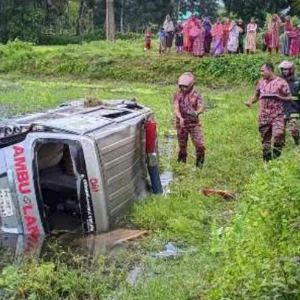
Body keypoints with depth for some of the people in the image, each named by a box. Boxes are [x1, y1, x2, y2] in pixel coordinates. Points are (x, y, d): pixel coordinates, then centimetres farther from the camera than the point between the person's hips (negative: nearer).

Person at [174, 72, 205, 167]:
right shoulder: (178, 95, -1)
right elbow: (176, 109, -11)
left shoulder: (196, 95, -3)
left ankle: (200, 163, 9)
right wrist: (180, 118, -31)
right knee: (182, 145, 11)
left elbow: (201, 108, -14)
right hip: (181, 124, 1)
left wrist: (196, 113, -38)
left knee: (200, 144, -9)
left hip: (194, 123, -1)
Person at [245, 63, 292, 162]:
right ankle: (266, 160, 22)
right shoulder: (261, 82, 9)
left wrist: (278, 97, -18)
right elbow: (257, 96, 20)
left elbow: (289, 98, -2)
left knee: (278, 136, -17)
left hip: (277, 116, -4)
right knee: (265, 139, 10)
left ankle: (276, 160, -5)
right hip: (264, 116, 4)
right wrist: (251, 101, -1)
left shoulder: (281, 82, -4)